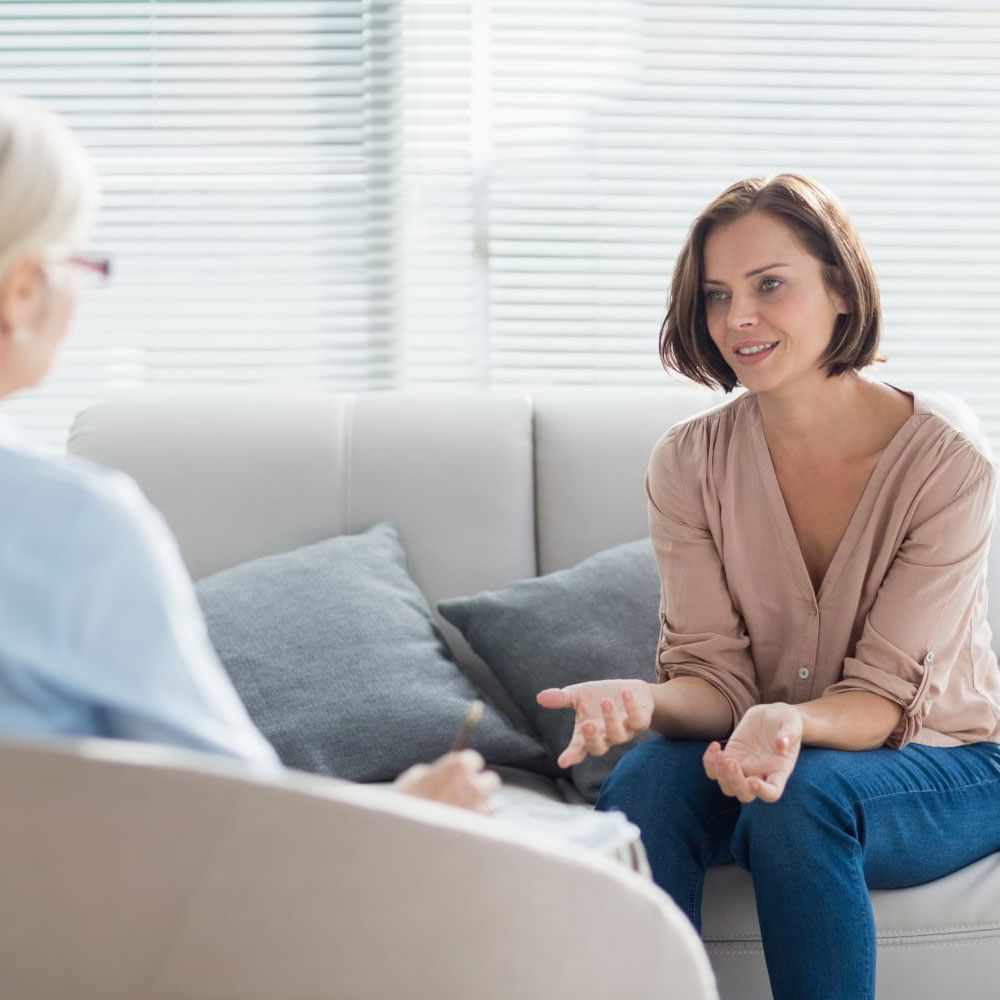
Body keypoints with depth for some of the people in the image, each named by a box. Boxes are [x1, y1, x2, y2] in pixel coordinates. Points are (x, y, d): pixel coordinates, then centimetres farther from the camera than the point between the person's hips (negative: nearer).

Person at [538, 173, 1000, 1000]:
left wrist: (792, 722, -40)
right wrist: (644, 701, -33)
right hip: (761, 744, 3)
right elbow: (715, 677, -9)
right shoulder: (689, 463, -6)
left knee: (800, 794, -35)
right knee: (641, 787, -29)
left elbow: (883, 699, -17)